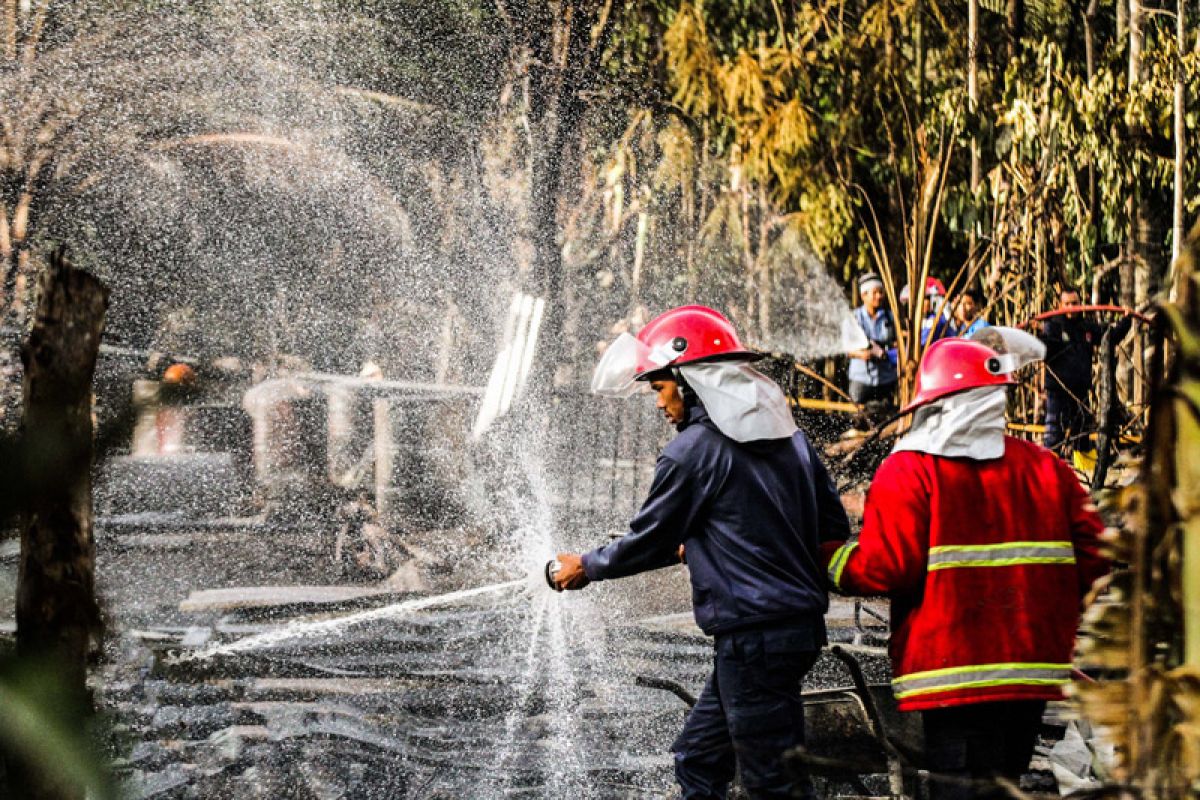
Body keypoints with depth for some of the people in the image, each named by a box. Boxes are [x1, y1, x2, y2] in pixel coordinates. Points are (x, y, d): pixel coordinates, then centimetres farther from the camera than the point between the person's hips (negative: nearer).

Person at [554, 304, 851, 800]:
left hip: (752, 638, -9)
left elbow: (648, 542, -4)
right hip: (802, 624, 9)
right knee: (698, 758, 18)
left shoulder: (695, 449, -12)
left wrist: (585, 567, 15)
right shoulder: (790, 437, 12)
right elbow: (835, 527, 15)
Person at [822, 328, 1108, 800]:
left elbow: (883, 569, -14)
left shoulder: (907, 473, -8)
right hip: (1034, 671, 5)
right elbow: (1092, 558, 5)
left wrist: (829, 561, 4)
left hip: (955, 672, -5)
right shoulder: (1046, 468, 8)